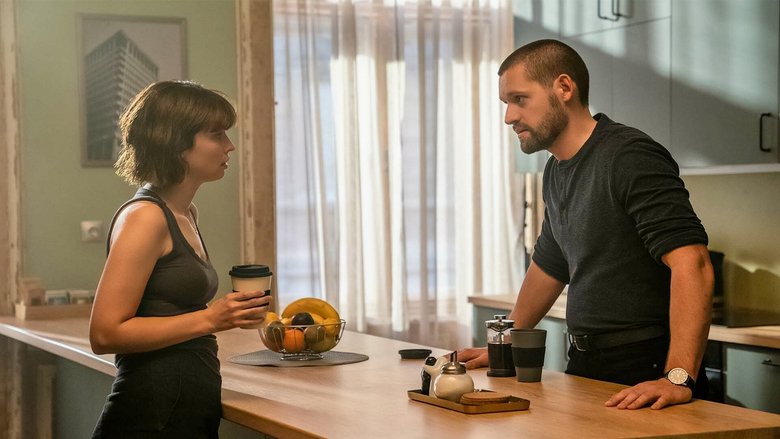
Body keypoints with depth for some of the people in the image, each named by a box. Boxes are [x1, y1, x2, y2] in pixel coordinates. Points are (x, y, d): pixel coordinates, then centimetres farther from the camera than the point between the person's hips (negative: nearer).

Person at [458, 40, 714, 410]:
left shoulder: (630, 156, -16)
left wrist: (679, 378, -33)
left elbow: (691, 263, -26)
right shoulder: (556, 174, 13)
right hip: (585, 366, 8)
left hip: (646, 376, -8)